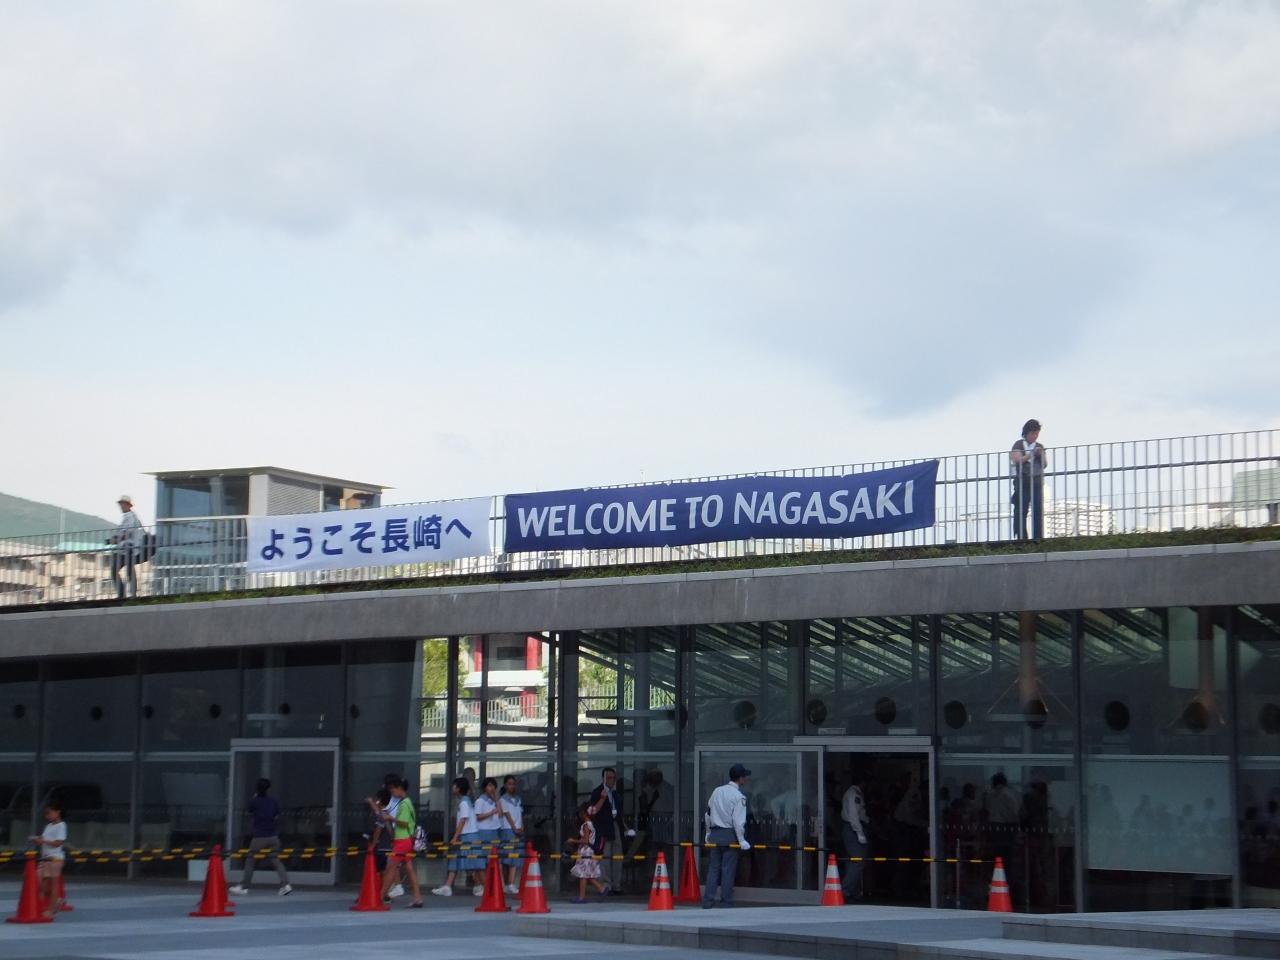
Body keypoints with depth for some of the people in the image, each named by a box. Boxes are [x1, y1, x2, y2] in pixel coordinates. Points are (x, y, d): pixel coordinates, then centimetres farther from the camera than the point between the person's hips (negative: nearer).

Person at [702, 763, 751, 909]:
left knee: (713, 868, 9)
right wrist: (742, 841, -11)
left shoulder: (717, 791, 9)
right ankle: (726, 902, 5)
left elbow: (708, 814, 14)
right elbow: (738, 820, -15)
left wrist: (709, 834, 23)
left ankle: (707, 901, 6)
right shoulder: (738, 796, -11)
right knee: (728, 869, 1)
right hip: (729, 835, -6)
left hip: (715, 833, 6)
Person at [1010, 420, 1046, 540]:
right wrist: (1031, 454, -16)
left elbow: (1044, 465, 8)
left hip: (1037, 483, 3)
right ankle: (1021, 538, -6)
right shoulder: (1019, 445, 6)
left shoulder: (1040, 447, 15)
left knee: (1038, 512, -4)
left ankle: (1038, 539, -5)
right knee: (1020, 512, -7)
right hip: (1022, 483, -3)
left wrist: (1041, 455, -10)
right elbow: (1017, 460, -8)